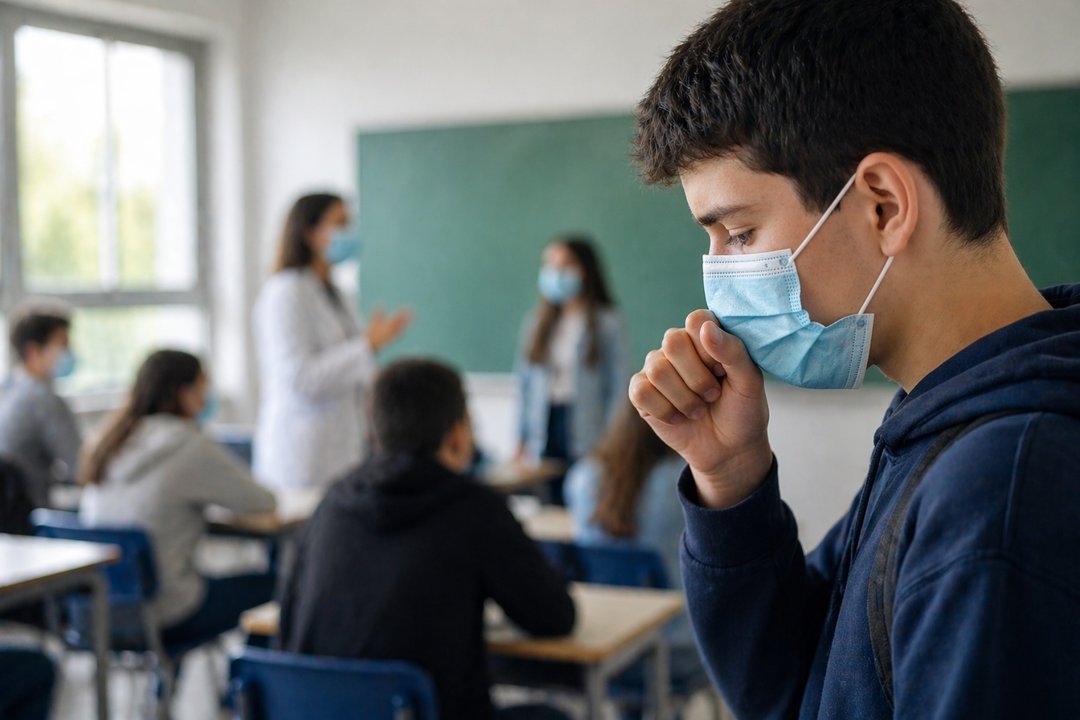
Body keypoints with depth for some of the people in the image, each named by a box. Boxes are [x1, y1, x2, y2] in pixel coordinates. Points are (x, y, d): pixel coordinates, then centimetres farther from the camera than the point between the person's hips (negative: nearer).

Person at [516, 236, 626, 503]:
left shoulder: (608, 323, -1)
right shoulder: (537, 321, 12)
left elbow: (617, 388, -2)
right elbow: (525, 384, 14)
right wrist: (522, 442, 10)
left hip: (586, 434, -4)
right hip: (542, 433, 4)